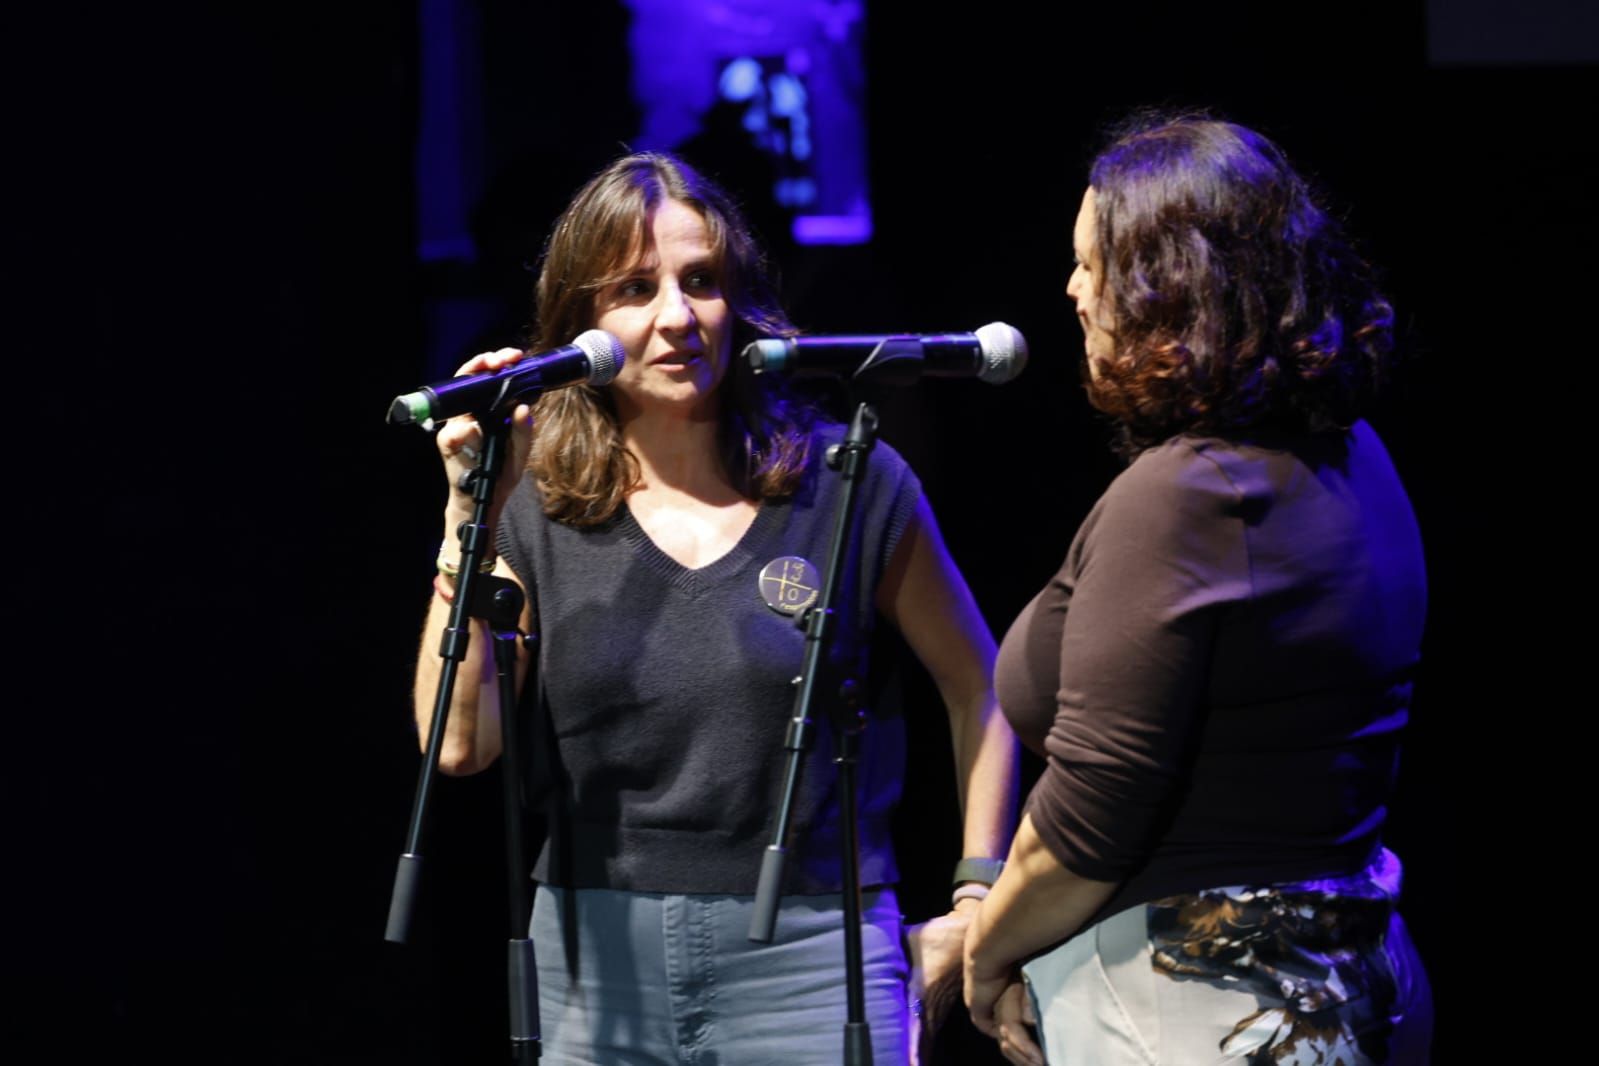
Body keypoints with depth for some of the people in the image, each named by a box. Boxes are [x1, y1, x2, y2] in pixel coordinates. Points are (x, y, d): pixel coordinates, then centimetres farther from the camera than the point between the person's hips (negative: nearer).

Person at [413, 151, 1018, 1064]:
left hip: (807, 960, -2)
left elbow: (978, 689, 11)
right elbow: (458, 742, -8)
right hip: (593, 963, 2)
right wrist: (471, 520, -12)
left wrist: (977, 899, 5)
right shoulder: (538, 510, 4)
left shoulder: (850, 484, 0)